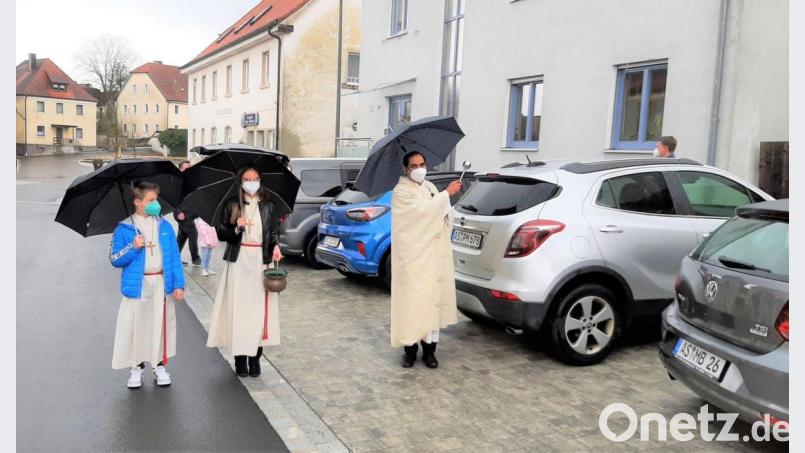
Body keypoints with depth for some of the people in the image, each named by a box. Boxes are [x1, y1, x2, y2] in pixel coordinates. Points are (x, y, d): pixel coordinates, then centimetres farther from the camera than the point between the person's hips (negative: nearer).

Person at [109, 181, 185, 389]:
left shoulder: (164, 226, 5)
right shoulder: (124, 229, -1)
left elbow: (175, 257, 5)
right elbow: (115, 260, -2)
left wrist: (179, 284, -1)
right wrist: (133, 247, -19)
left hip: (162, 284, 2)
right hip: (137, 286, -2)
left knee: (161, 325, 7)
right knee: (136, 326, 3)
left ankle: (160, 366, 22)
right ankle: (136, 368, 21)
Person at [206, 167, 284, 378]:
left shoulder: (269, 206, 8)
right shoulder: (232, 205, 4)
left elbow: (274, 232, 12)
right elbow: (221, 233, 4)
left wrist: (276, 246, -8)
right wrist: (236, 228, -15)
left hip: (262, 260, 1)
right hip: (239, 260, -1)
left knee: (260, 308, -1)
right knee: (239, 307, -2)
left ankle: (255, 358, 7)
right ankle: (240, 358, 6)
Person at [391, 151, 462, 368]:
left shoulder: (430, 187, 16)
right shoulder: (401, 191, -6)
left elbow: (440, 213, 23)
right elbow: (421, 210, -19)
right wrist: (447, 193, -14)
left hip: (434, 253, 6)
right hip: (412, 255, -6)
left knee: (433, 299, 5)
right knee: (411, 300, -5)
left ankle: (429, 348, 13)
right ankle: (410, 348, 6)